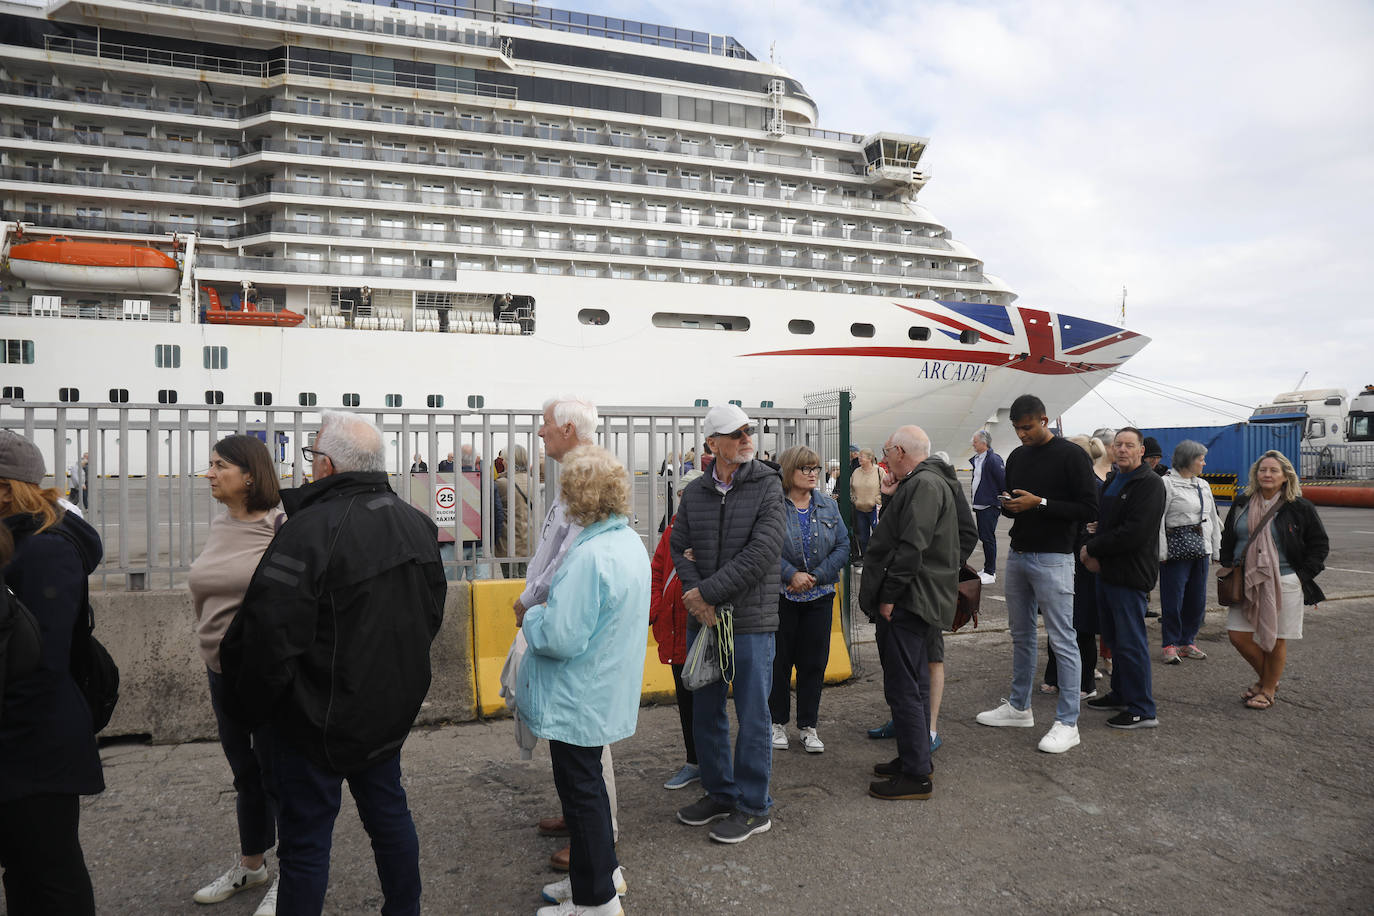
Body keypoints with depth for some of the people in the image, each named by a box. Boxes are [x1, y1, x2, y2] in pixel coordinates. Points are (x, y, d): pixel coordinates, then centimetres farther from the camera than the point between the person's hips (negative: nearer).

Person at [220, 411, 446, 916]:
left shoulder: (310, 530, -24)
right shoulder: (418, 523, 2)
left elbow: (269, 636, -23)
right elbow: (432, 615, 12)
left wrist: (253, 708, -6)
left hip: (318, 720, -7)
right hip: (391, 708, 7)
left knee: (305, 840, 8)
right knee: (388, 810, 22)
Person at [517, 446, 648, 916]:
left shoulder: (589, 556, -28)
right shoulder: (630, 541, 3)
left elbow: (561, 638, -28)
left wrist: (530, 617, -9)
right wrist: (550, 608, 9)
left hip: (579, 699, -9)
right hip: (607, 692, 9)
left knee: (580, 790, 7)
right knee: (588, 782, 24)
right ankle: (603, 871, 40)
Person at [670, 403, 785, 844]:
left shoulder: (767, 485, -7)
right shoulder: (693, 493, 6)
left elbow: (763, 551, -16)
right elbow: (679, 547, 5)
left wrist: (710, 591, -16)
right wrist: (697, 597, -12)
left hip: (751, 619, -4)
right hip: (703, 617, 5)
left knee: (752, 715, 5)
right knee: (706, 711, 15)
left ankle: (753, 806, 21)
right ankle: (718, 792, 33)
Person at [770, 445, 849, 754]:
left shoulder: (828, 505, 5)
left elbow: (843, 546, 2)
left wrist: (817, 575, -9)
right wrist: (791, 575, -20)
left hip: (819, 595, 3)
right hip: (780, 596, -3)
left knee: (814, 661, 8)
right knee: (779, 660, 7)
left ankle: (808, 726, 21)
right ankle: (778, 722, 23)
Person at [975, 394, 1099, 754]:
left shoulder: (1071, 455, -9)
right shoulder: (1017, 457, 12)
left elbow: (1089, 509, -14)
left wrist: (1039, 503, -20)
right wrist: (1009, 506, -2)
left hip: (1052, 559, -7)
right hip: (1018, 556, 8)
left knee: (1062, 641, -4)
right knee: (1021, 635, 16)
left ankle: (1067, 723, 3)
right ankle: (1019, 707, 29)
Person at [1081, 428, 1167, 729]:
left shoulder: (1150, 483, -13)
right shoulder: (1112, 480, 15)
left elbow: (1134, 533, -22)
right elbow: (1099, 520, 18)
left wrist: (1093, 549, -14)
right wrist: (1090, 552, -1)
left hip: (1131, 576, -9)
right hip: (1107, 571, 9)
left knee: (1131, 642, -5)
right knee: (1114, 637, 18)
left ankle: (1142, 710, 4)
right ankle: (1120, 694, 32)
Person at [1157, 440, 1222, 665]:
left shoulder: (1203, 485, 15)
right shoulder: (1166, 483, -8)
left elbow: (1212, 518, 21)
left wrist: (1216, 550, 17)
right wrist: (1162, 552, -14)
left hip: (1200, 549, 7)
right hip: (1176, 547, -7)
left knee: (1197, 598, 10)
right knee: (1173, 598, -4)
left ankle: (1187, 642, 22)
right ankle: (1170, 644, 7)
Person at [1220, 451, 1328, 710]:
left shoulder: (1299, 508, -4)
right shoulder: (1242, 504, 7)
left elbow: (1320, 543, 3)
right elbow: (1227, 538, 18)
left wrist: (1303, 575, -4)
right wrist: (1227, 567, 8)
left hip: (1284, 583, -4)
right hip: (1247, 582, 4)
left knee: (1275, 639, 4)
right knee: (1238, 634, 1)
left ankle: (1268, 690, 22)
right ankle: (1266, 679, 26)